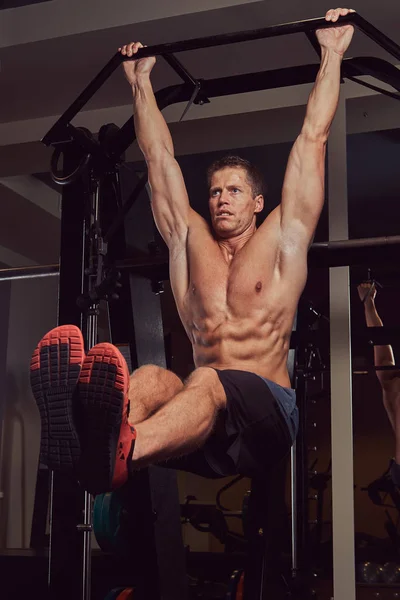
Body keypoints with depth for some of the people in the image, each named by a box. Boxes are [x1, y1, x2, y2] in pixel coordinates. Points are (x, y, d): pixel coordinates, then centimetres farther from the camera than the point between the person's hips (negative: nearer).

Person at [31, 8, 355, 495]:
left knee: (207, 384, -39)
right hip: (201, 401, 3)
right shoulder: (190, 241, 22)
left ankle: (118, 454, -71)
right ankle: (79, 436, -68)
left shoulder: (281, 240, 14)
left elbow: (312, 138, 15)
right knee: (151, 378, -34)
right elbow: (158, 155, 29)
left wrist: (332, 54, 19)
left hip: (265, 409, -3)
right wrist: (141, 81, 36)